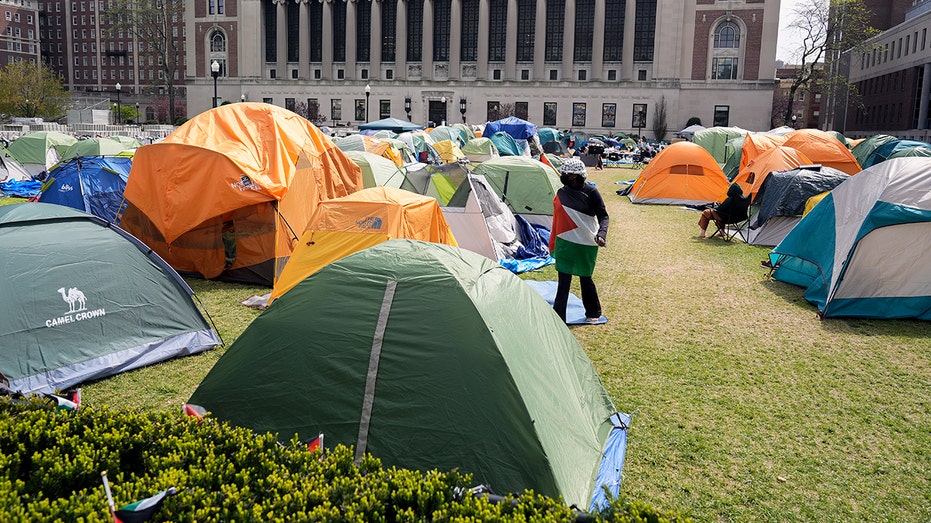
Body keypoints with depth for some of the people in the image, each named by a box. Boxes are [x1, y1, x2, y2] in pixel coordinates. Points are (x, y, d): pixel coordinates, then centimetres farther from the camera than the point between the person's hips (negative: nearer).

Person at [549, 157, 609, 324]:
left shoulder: (590, 192, -9)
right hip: (565, 242, 4)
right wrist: (553, 244, 16)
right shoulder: (561, 193, 5)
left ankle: (593, 313, 28)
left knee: (585, 278, 9)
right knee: (564, 280, 1)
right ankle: (558, 315, 5)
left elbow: (603, 216, -8)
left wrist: (601, 234, -26)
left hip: (586, 244, -3)